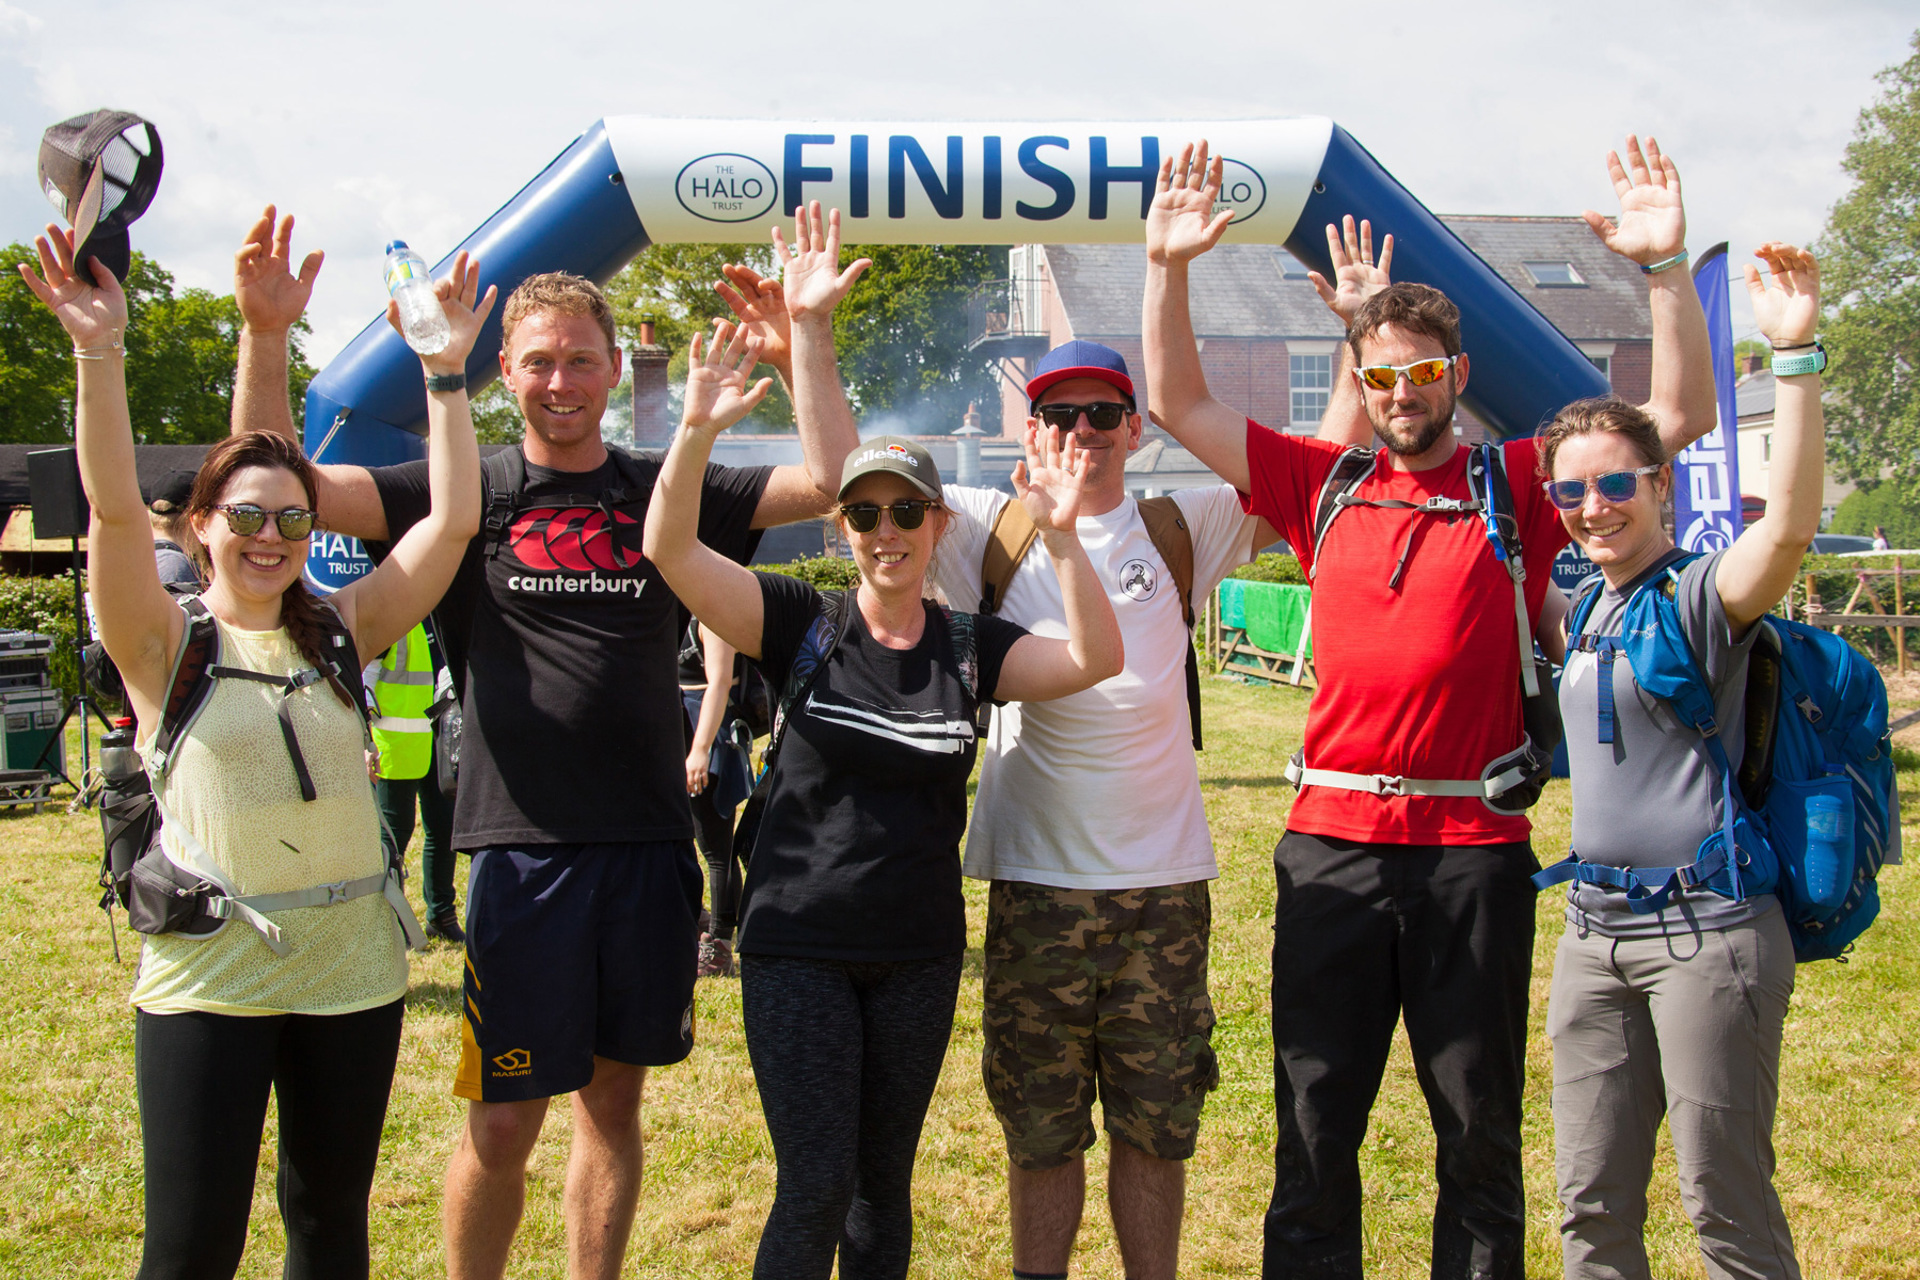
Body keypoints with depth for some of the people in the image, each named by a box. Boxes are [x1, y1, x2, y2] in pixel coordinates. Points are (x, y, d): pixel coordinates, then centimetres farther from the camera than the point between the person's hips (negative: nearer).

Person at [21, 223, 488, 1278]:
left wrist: (443, 374, -3)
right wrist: (100, 355, -26)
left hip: (350, 968, 4)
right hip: (207, 973, -3)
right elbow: (114, 510, -16)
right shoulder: (166, 644, -1)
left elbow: (453, 522, 1)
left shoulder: (339, 632, 8)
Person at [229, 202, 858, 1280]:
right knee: (503, 1122, 2)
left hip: (651, 844, 2)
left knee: (614, 1097, 14)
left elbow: (826, 482, -3)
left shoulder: (667, 493, 6)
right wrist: (267, 331, -18)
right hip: (523, 846, -2)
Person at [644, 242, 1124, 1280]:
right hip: (798, 948, -3)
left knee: (886, 1179, 14)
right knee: (816, 1183, -5)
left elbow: (1097, 657, -11)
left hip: (919, 953, 3)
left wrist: (1060, 535, -24)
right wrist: (699, 433, -30)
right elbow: (669, 550, -15)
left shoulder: (969, 647, 2)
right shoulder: (802, 627, -4)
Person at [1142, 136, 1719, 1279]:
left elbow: (1681, 416, -4)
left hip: (1474, 849, -1)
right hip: (1335, 841, 2)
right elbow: (1179, 407, 9)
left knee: (1480, 1123, 10)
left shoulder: (1518, 485, 2)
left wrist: (1665, 267, -14)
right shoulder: (1325, 485, 8)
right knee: (1314, 1122, 8)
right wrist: (1168, 270, -1)